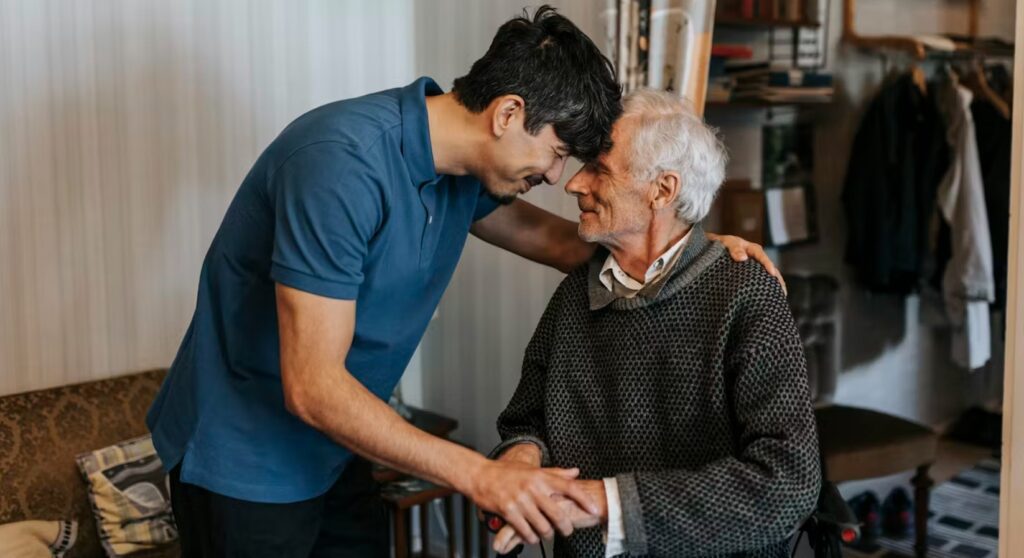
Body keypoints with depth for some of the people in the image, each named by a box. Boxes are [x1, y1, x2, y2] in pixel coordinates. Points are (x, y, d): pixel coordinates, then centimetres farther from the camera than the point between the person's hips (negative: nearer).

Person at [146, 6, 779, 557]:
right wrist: (480, 474, -34)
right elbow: (312, 387, -31)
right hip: (246, 461, -8)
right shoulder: (343, 163, -29)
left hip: (331, 451, 8)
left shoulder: (462, 165, -2)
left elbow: (545, 236, 16)